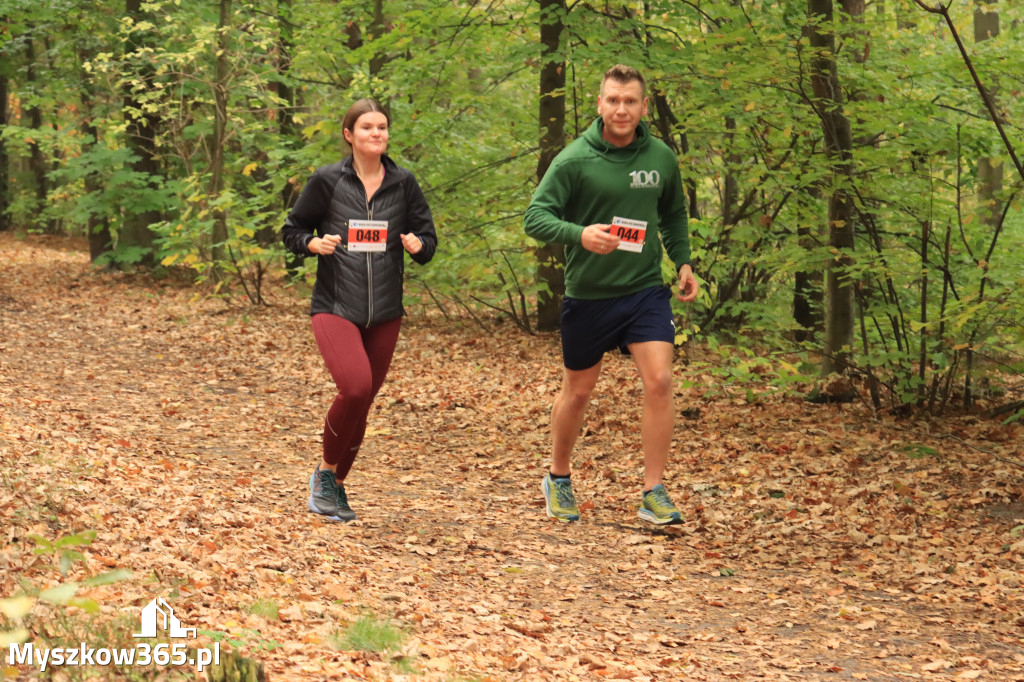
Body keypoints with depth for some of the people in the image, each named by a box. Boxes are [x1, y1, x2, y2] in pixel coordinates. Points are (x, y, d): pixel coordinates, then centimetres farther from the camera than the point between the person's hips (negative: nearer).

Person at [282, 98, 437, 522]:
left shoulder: (403, 184, 4)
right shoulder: (327, 181, -2)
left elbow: (428, 238, 11)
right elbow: (292, 231, 7)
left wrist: (418, 245, -12)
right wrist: (313, 243, -14)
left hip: (385, 313, 4)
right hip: (335, 308, -4)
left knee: (362, 402, 7)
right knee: (355, 387, -24)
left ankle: (336, 485, 27)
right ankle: (325, 471, -1)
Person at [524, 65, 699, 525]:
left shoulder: (661, 158, 2)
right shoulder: (575, 160, -12)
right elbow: (535, 217, -16)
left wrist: (682, 261, 9)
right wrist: (580, 234, -33)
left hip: (645, 289, 2)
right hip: (588, 293, -2)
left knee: (659, 381, -13)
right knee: (578, 391, 11)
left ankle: (653, 494, -4)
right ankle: (558, 479, 34)